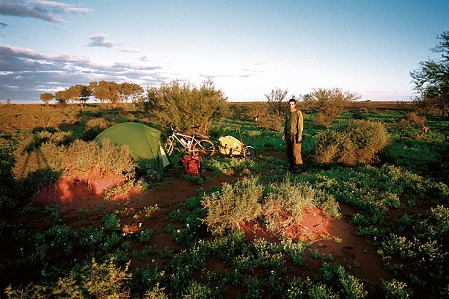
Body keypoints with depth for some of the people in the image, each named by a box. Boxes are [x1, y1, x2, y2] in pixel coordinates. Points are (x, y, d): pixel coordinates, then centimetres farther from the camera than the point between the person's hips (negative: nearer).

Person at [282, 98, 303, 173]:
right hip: (288, 134, 7)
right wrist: (284, 133, 15)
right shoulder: (288, 112, 12)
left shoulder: (298, 112, -8)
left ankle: (297, 166, 2)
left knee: (296, 151, -7)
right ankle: (291, 165, 21)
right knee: (288, 151, 9)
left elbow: (300, 124, -11)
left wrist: (299, 135, -16)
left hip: (295, 135, -7)